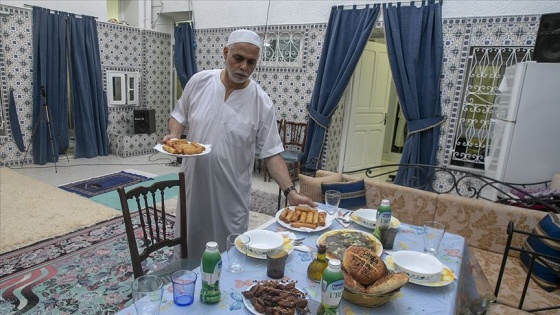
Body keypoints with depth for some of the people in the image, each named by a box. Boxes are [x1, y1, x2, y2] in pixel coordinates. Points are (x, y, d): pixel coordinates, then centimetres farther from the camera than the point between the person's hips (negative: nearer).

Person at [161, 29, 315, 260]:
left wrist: (290, 192, -17)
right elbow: (179, 116, 9)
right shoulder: (199, 81, -5)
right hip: (194, 186, 3)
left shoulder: (262, 102, -11)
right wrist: (173, 135, -12)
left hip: (231, 193, -2)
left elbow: (271, 153, -9)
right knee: (189, 245, 21)